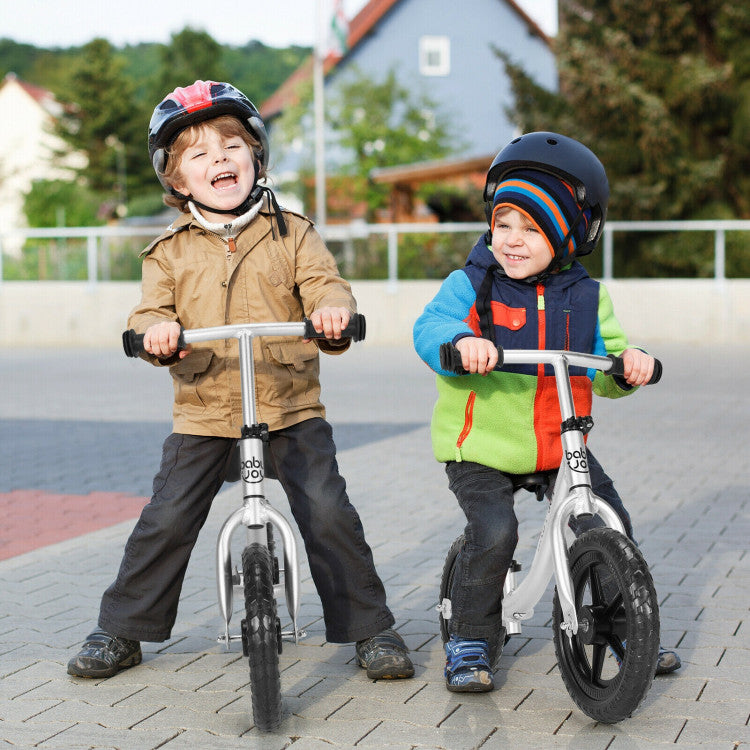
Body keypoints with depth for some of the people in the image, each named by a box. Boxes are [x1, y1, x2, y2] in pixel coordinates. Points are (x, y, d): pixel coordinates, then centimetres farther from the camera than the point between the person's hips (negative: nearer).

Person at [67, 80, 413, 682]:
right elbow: (152, 311, 1)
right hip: (204, 413, 1)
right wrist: (158, 330, -24)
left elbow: (325, 286, -5)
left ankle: (370, 628, 7)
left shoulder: (293, 234, 4)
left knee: (329, 514, -9)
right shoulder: (170, 251, 8)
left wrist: (332, 311, -30)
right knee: (166, 521, -1)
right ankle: (123, 630, 17)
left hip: (292, 410, -1)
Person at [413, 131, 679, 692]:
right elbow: (429, 329, -22)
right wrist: (461, 340, -44)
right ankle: (470, 640, -1)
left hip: (560, 443, 4)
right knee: (494, 532, -21)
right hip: (481, 445, -4)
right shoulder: (471, 286, -6)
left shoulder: (586, 298, 4)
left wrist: (627, 366, -19)